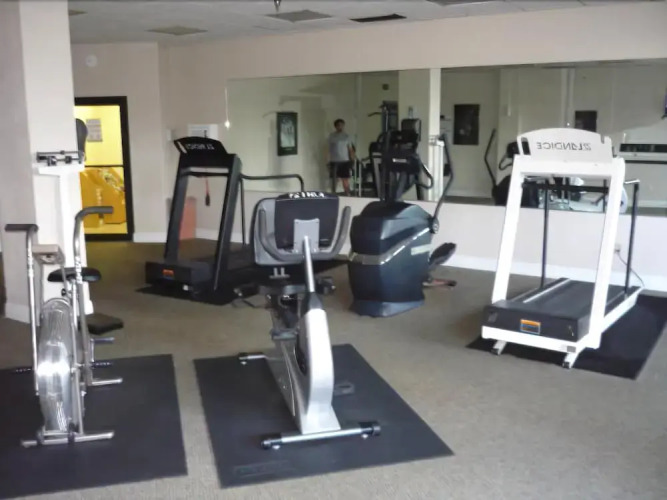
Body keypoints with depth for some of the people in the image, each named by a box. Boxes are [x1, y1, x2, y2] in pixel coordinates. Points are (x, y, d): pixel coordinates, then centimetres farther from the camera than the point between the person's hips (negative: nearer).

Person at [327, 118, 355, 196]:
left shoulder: (346, 136, 8)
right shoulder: (332, 136, 3)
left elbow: (350, 149, 9)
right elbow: (328, 149, 3)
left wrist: (352, 160, 1)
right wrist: (328, 160, -3)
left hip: (344, 161, 1)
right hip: (334, 161, -1)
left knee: (345, 179, 1)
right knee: (333, 179, 2)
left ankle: (347, 195, 6)